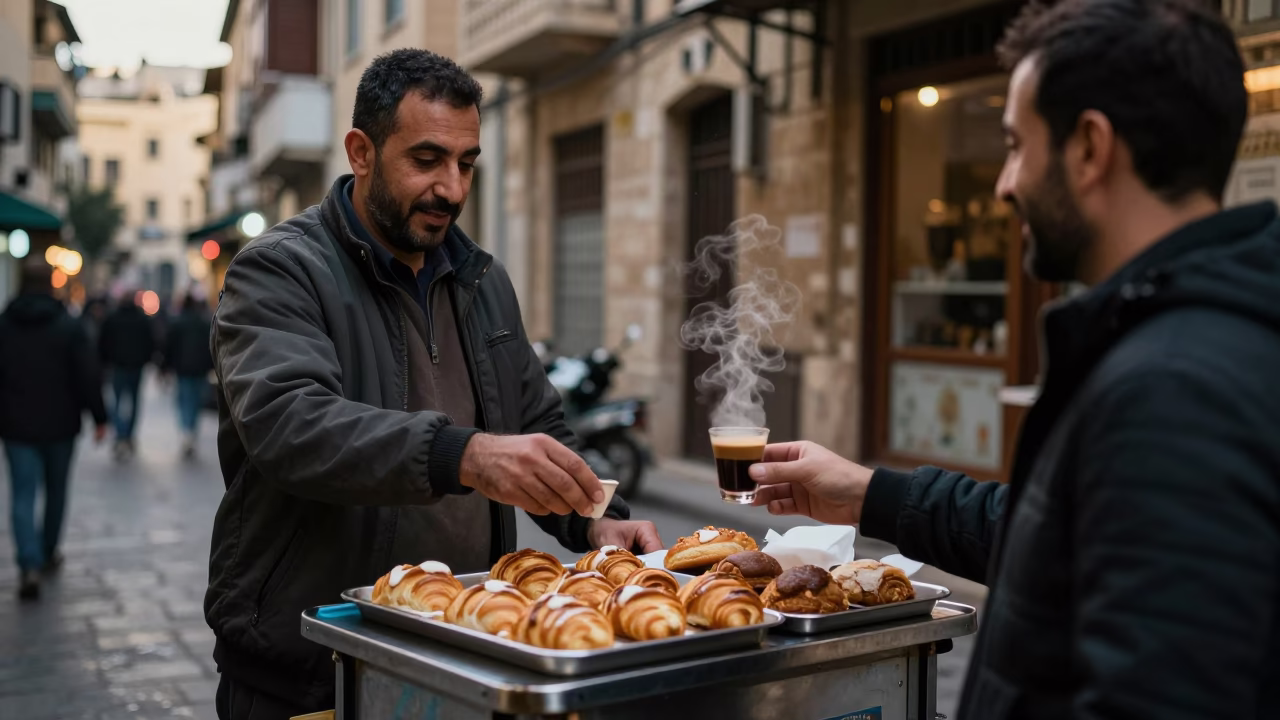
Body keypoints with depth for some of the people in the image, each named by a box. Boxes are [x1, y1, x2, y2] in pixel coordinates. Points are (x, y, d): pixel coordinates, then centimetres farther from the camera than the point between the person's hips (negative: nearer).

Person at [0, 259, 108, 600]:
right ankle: (48, 553, 31)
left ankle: (29, 565, -16)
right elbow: (89, 377, -10)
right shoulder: (69, 326, -7)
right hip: (59, 425, 0)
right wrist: (99, 417, -2)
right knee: (56, 491, 17)